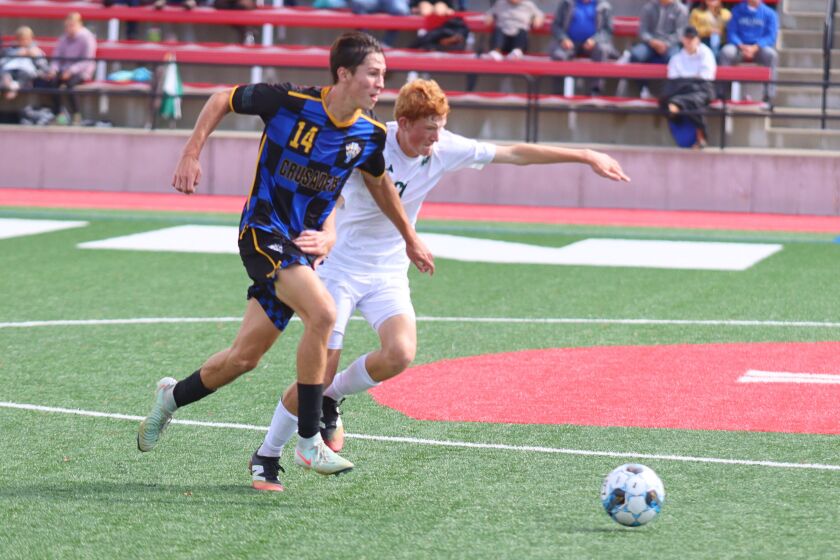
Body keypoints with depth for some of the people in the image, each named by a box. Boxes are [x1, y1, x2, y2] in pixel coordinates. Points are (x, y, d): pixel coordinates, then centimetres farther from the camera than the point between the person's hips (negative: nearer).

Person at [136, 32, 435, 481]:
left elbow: (378, 182, 21)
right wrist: (191, 154, -7)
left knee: (244, 357, 7)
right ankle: (309, 443, -20)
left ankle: (173, 396, 37)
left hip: (303, 243, 6)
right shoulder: (289, 102, -15)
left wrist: (409, 238, 27)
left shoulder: (370, 136, 0)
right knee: (322, 312, -28)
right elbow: (221, 100, -1)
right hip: (263, 231, -6)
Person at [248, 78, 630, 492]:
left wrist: (585, 156, 1)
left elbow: (515, 154, 0)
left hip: (388, 273, 4)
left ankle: (330, 399, 7)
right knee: (321, 369, -12)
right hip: (340, 268, -4)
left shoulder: (445, 149, -7)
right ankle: (266, 458, 9)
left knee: (400, 353, -23)